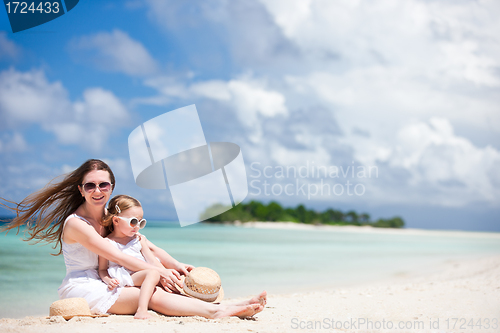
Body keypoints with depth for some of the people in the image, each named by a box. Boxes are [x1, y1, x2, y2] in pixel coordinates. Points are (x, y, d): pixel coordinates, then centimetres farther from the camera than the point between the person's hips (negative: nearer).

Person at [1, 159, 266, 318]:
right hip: (81, 287, -8)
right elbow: (117, 256, -19)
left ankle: (222, 310, -26)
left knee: (168, 288, -14)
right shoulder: (76, 223, -15)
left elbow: (147, 245, 10)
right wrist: (159, 271, -17)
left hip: (103, 284, 8)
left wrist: (175, 265, -5)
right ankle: (217, 311, -36)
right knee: (156, 297, -26)